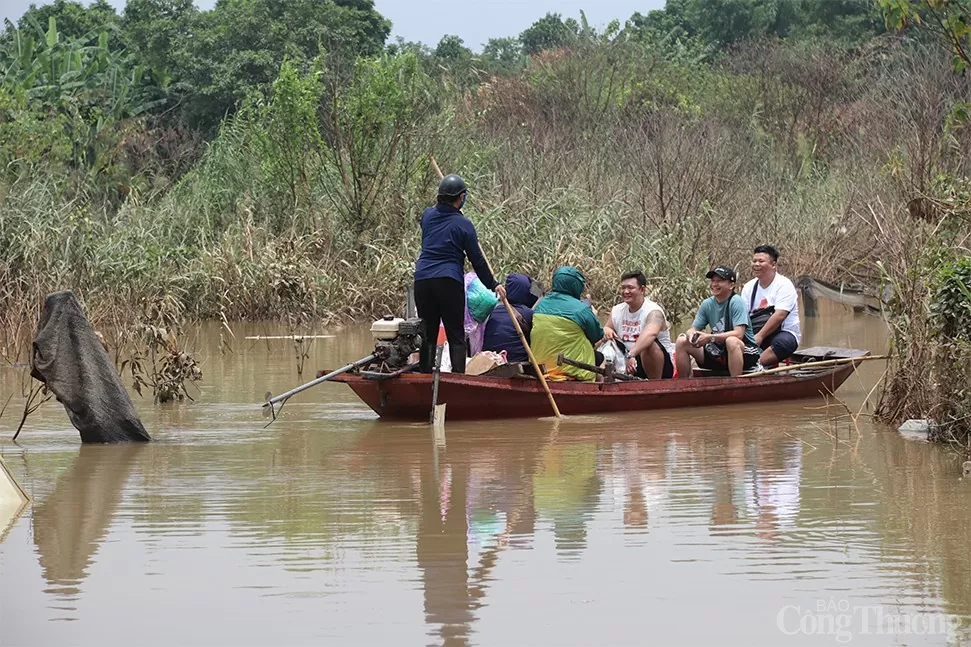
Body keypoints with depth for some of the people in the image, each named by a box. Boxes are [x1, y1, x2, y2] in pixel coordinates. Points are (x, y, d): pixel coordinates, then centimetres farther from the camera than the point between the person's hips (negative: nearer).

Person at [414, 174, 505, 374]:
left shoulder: (428, 215, 7)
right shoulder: (463, 224, -5)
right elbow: (477, 260, -1)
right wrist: (493, 285, 10)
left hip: (422, 280, 4)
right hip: (449, 282, -4)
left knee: (427, 335, 10)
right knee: (456, 336, 1)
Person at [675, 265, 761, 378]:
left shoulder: (736, 302, -13)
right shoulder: (707, 304, 5)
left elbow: (738, 334, -24)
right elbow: (693, 329, 6)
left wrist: (710, 337, -29)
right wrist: (691, 334, -20)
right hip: (719, 354, 6)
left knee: (731, 341, -39)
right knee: (682, 342, -2)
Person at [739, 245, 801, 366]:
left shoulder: (784, 285, -8)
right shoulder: (749, 287, 11)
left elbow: (779, 315, -19)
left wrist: (759, 336, -25)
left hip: (785, 333, -6)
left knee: (782, 342, -39)